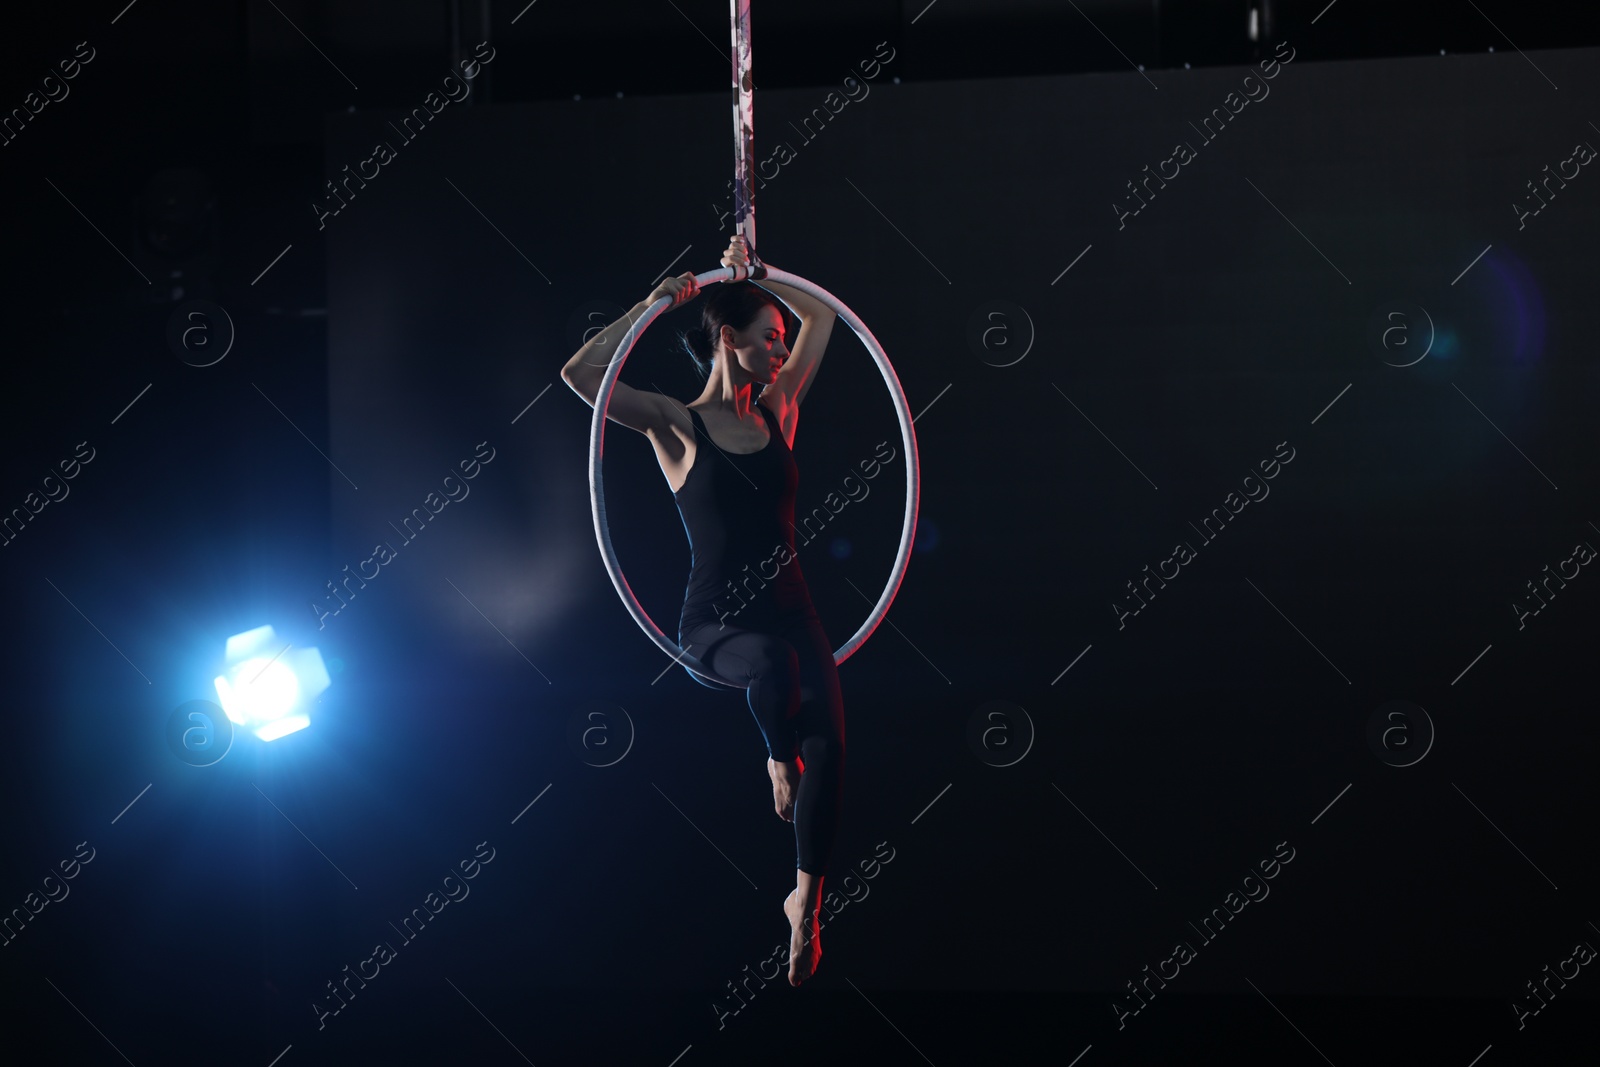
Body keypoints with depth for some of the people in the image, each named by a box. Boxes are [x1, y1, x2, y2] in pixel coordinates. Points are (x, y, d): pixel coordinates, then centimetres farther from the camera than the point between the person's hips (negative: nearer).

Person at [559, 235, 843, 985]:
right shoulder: (676, 426, -1)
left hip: (788, 608, 4)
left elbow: (820, 317, 21)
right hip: (714, 624, -4)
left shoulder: (776, 411, 12)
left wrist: (754, 273, 16)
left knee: (826, 741, -18)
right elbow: (578, 374, -15)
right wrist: (654, 304, -11)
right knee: (772, 662, -39)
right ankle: (778, 762, -8)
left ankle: (806, 902, -8)